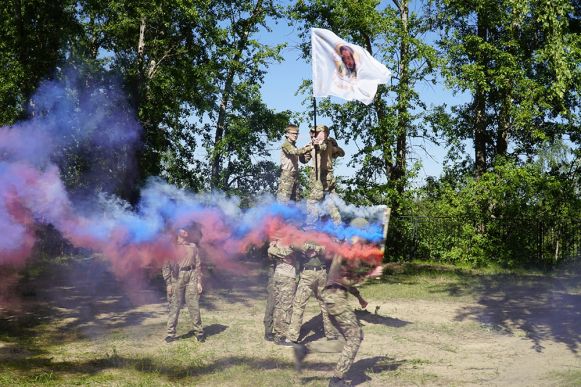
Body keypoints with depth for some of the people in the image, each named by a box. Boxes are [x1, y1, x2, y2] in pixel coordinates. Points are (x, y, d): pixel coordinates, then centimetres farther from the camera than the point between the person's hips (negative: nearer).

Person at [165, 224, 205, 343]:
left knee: (193, 304, 0)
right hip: (177, 276, -2)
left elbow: (198, 265, 12)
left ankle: (198, 331, 8)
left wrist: (199, 282, 5)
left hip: (191, 276, 2)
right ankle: (171, 333, 4)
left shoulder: (193, 246, 13)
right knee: (174, 305, -1)